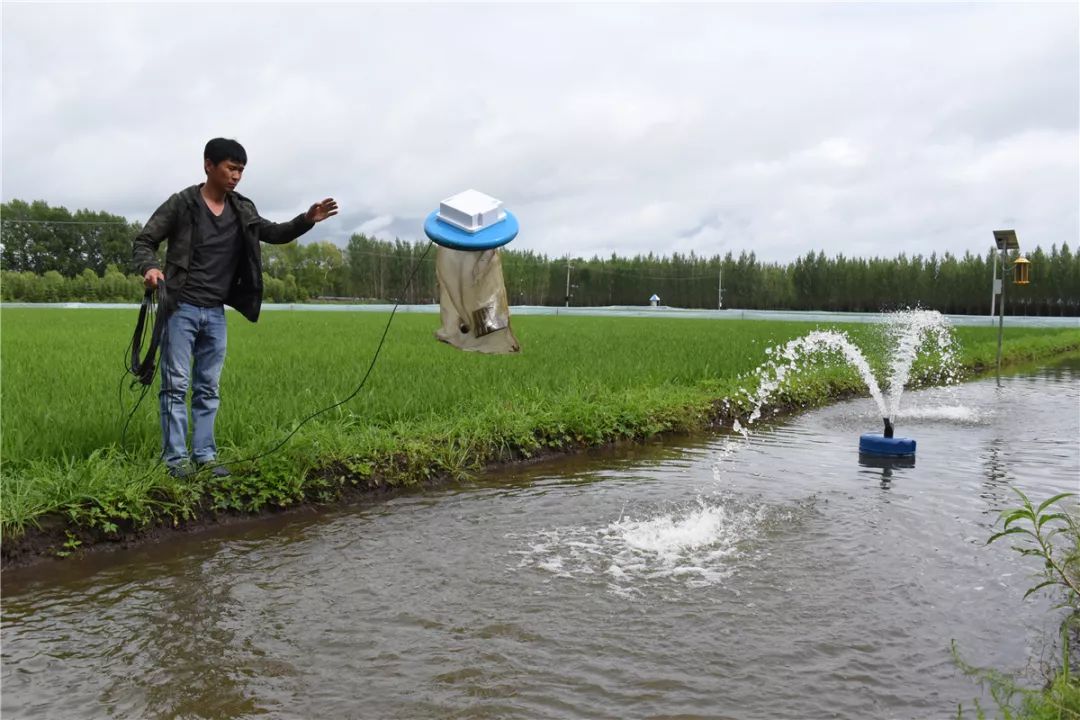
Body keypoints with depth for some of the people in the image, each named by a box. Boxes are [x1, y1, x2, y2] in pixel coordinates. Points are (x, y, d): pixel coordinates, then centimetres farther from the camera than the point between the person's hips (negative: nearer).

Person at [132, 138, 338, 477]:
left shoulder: (242, 210, 8)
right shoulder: (182, 204, -5)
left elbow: (274, 233, 17)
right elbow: (144, 241, -3)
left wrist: (307, 220, -1)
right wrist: (149, 267, -25)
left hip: (216, 313, 5)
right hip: (182, 308, -5)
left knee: (209, 388, 8)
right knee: (176, 385, -3)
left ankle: (205, 455, 14)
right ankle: (175, 457, 2)